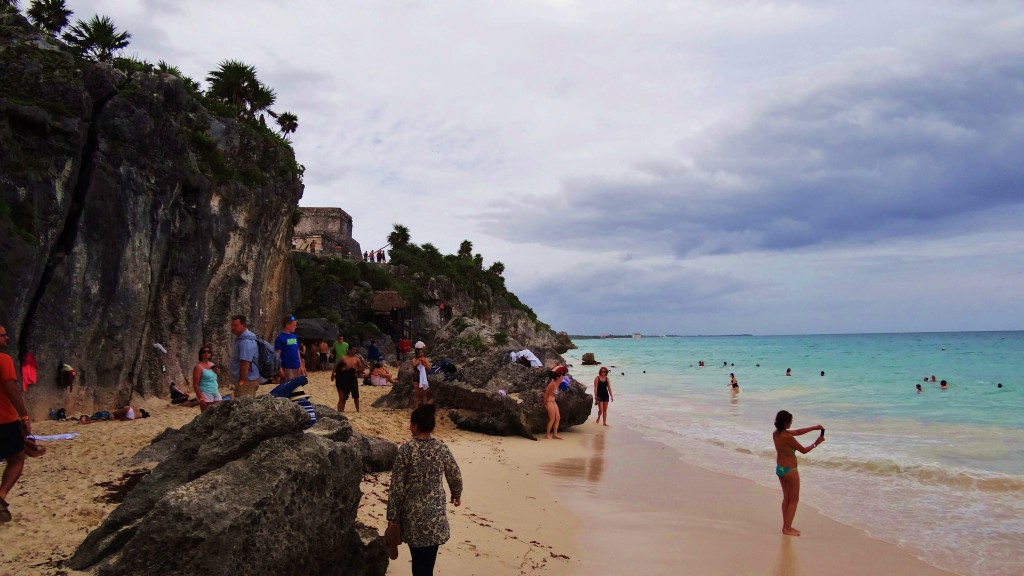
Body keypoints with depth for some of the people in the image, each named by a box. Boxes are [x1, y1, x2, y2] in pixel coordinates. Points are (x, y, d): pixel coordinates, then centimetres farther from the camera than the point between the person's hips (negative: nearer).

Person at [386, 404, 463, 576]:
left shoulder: (406, 449, -12)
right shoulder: (442, 448, -6)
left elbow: (397, 486, -10)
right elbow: (455, 477, 5)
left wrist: (392, 516, -1)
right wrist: (456, 495, 26)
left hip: (412, 513, -1)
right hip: (434, 514, 1)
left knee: (418, 561, 14)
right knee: (427, 561, 10)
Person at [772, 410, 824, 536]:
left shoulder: (776, 433, -2)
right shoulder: (787, 437, -27)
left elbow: (797, 432, 10)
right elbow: (804, 450, -15)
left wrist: (814, 428, 8)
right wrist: (816, 443, -1)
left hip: (779, 469, 8)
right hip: (790, 471, -8)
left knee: (786, 498, 19)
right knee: (794, 500, 7)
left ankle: (786, 526, 26)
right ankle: (787, 528, 11)